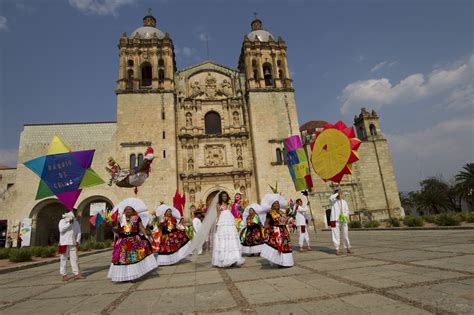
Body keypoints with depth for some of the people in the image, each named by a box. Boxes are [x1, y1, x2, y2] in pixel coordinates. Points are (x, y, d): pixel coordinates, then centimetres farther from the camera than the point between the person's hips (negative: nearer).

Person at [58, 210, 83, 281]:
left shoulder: (76, 222, 10)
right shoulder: (62, 221, -1)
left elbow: (78, 232, 11)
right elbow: (61, 229, -19)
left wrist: (77, 240, 0)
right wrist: (69, 223, -19)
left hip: (73, 243, 3)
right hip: (64, 243, -3)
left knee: (74, 258, 3)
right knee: (63, 259, 3)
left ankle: (77, 274, 5)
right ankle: (64, 275, 11)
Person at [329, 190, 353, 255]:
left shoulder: (344, 201, 14)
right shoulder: (333, 200, 3)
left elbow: (347, 210, 13)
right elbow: (330, 198, -22)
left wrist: (345, 216, -6)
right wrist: (337, 193, -14)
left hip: (343, 220, 3)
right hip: (335, 220, -3)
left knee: (346, 235, 7)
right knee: (336, 235, -1)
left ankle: (348, 248, 21)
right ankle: (337, 250, 7)